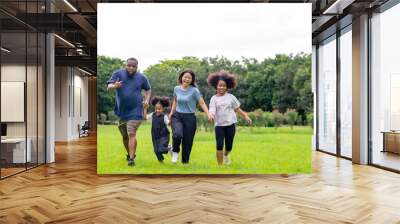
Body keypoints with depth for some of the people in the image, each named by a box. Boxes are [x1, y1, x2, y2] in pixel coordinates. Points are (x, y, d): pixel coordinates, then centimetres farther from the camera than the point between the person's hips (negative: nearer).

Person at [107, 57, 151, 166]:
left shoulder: (142, 77, 1)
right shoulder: (118, 74, -2)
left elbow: (148, 90, 16)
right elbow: (108, 86, -11)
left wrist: (147, 100, -2)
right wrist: (114, 86, -35)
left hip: (135, 112, -2)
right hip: (121, 111, 3)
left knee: (131, 134, -16)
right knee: (124, 136, 16)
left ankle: (131, 158, -11)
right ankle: (129, 154, 38)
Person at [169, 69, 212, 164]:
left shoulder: (194, 90, -8)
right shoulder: (176, 89, 4)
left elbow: (202, 103, -11)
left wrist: (208, 114, -24)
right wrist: (172, 112, 12)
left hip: (190, 117, -2)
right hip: (177, 116, 2)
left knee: (187, 141, 2)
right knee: (177, 134, -26)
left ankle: (185, 162, 24)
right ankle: (175, 151, 5)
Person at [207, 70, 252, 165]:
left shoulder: (230, 97, 4)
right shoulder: (214, 98, 1)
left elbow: (237, 108, 11)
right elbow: (212, 110, -9)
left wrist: (245, 116, 2)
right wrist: (211, 115, -31)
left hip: (230, 124, 1)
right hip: (219, 125, -1)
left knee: (229, 146, 7)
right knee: (219, 145, -10)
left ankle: (226, 155, 43)